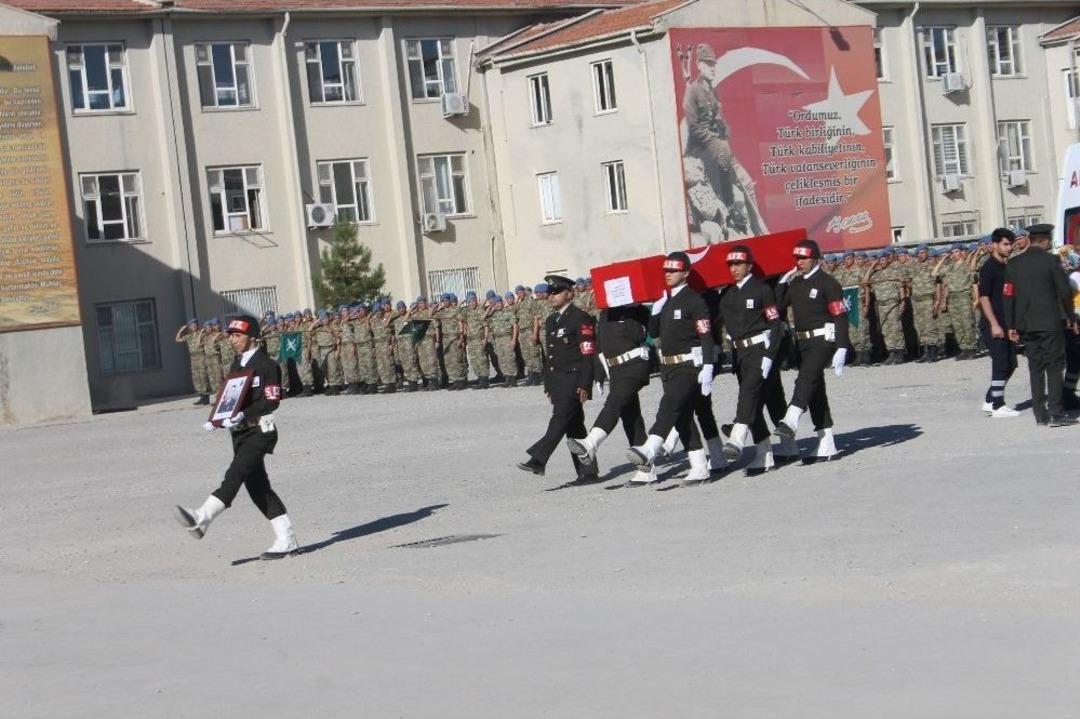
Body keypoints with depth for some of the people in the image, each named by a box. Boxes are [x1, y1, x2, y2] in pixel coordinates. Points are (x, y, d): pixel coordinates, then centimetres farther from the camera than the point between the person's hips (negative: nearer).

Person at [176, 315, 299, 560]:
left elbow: (271, 401, -14)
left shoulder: (266, 364, -7)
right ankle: (286, 541, 9)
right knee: (257, 487, 6)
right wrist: (217, 420, 6)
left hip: (259, 430, -9)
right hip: (239, 432, 9)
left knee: (235, 475, -21)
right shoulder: (236, 365, 19)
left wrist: (244, 415, -24)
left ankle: (202, 518, -37)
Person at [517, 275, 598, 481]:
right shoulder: (551, 321, 18)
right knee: (574, 426, 9)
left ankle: (538, 460, -23)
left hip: (574, 380, -9)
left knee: (560, 419, -16)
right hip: (557, 382, 9)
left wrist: (584, 385, -19)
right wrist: (548, 384, 20)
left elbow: (588, 354, -14)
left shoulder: (580, 318, -9)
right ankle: (587, 471, 13)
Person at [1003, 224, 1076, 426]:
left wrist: (1011, 326, 9)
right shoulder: (1051, 261, -8)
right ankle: (1056, 413, -6)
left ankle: (1040, 415, 9)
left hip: (1026, 325, 4)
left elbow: (1008, 296, 5)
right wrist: (1070, 318, 5)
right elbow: (1065, 292, -9)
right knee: (1055, 367, 0)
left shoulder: (1013, 264, 5)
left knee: (1035, 369, 9)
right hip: (1050, 323, -4)